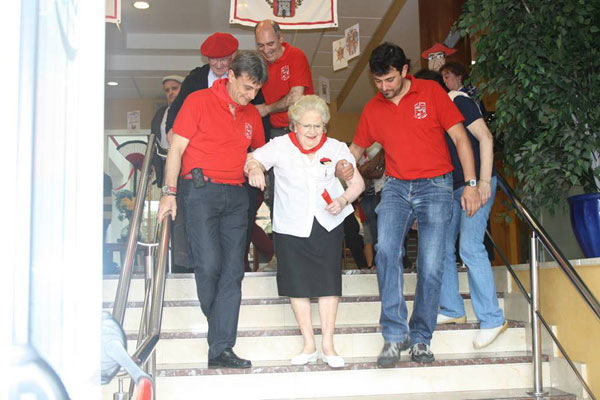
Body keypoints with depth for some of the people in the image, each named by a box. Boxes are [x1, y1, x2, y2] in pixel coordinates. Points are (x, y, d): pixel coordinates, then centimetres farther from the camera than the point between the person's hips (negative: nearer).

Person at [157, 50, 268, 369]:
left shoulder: (252, 115, 16)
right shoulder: (199, 101, 1)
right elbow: (177, 148, -2)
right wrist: (169, 192, -7)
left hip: (236, 196, 5)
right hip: (201, 190, -5)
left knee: (232, 271, -2)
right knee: (208, 264, -15)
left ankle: (221, 349, 1)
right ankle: (216, 323, 15)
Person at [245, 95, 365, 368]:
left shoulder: (336, 149, 2)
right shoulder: (280, 146, -1)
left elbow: (357, 183, 5)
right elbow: (252, 159, -7)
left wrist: (343, 200, -15)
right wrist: (254, 168, -31)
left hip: (327, 225, 0)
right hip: (291, 227, 0)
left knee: (329, 283, 0)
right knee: (297, 284, 4)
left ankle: (328, 346, 12)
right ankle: (309, 346, 16)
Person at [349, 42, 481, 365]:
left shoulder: (431, 92, 0)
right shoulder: (372, 110, 9)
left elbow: (459, 137, 1)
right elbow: (355, 150, 22)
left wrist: (471, 184, -5)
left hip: (435, 187, -2)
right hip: (396, 187, 2)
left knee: (431, 266, -7)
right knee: (386, 250, -22)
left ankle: (420, 338, 9)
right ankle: (394, 334, -15)